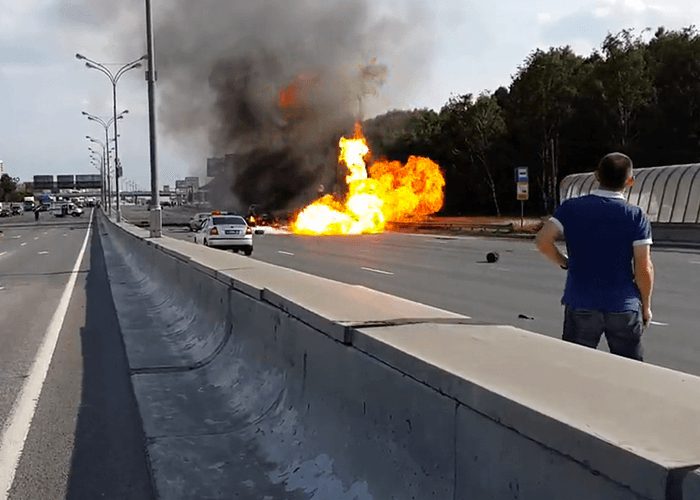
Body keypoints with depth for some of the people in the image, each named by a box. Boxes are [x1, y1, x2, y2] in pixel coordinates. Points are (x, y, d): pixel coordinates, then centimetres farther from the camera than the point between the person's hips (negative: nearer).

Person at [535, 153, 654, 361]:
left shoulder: (571, 208, -2)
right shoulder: (637, 217, -6)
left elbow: (543, 241, -11)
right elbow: (644, 269, -8)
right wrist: (646, 306, 5)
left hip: (581, 305, 1)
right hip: (624, 307, -1)